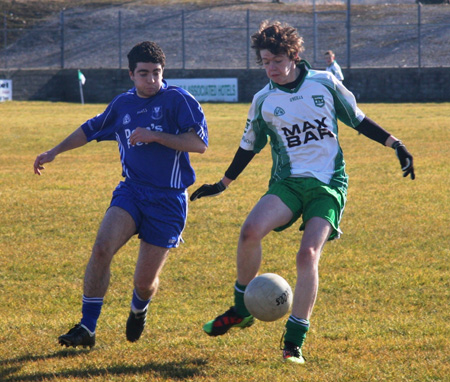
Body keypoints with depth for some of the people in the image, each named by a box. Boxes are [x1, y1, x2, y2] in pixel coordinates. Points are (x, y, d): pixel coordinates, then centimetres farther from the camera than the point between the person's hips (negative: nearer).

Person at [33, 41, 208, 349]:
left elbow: (199, 143, -16)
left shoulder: (178, 100, -7)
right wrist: (54, 152, 30)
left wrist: (154, 136, -21)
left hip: (168, 199, -4)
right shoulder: (123, 104, 10)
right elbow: (91, 129, 28)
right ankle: (87, 329, -13)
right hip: (131, 190, 4)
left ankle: (139, 310, 39)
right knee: (102, 248, -22)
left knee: (145, 281, -1)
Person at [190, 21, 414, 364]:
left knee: (308, 253, -20)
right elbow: (250, 145, 19)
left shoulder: (324, 84, 0)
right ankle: (241, 311, -5)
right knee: (250, 231, -26)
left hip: (328, 184, -2)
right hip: (287, 181, 2)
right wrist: (223, 185, 22)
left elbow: (358, 119, 11)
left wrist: (395, 144, 6)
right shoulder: (263, 101, 4)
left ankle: (294, 343, -12)